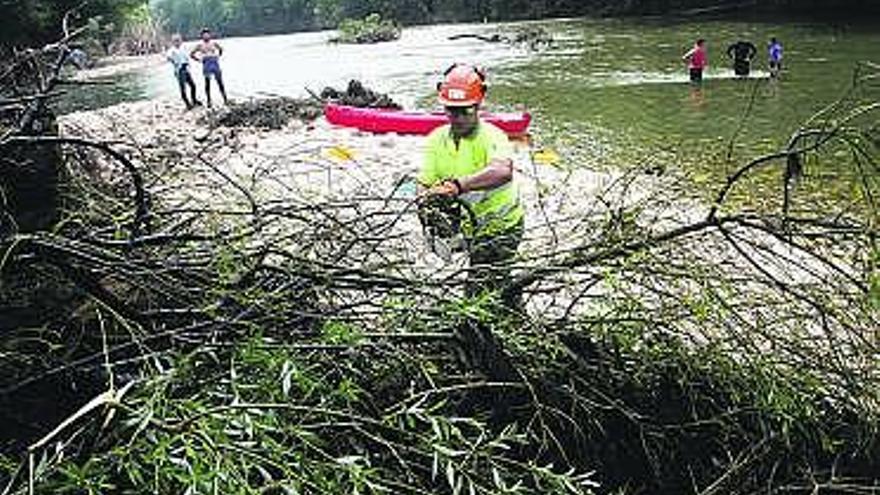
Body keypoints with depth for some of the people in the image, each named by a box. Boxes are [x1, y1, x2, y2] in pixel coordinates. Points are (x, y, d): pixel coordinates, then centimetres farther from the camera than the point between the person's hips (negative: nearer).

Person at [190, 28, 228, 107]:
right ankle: (209, 101, 7)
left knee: (220, 82, -1)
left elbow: (220, 49, 27)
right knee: (207, 83, 2)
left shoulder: (214, 43, 8)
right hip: (206, 64, -1)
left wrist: (218, 56, 15)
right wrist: (199, 59, 3)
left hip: (215, 63, 1)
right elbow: (192, 54, 9)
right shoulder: (200, 45, 3)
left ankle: (225, 99, 4)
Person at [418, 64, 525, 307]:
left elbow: (503, 171, -46)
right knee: (500, 288, 23)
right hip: (472, 229, 7)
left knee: (478, 295, -9)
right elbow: (424, 184, -7)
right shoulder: (437, 139, -3)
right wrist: (427, 201, -30)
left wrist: (457, 186, -54)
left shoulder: (491, 136, -24)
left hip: (501, 225, -7)